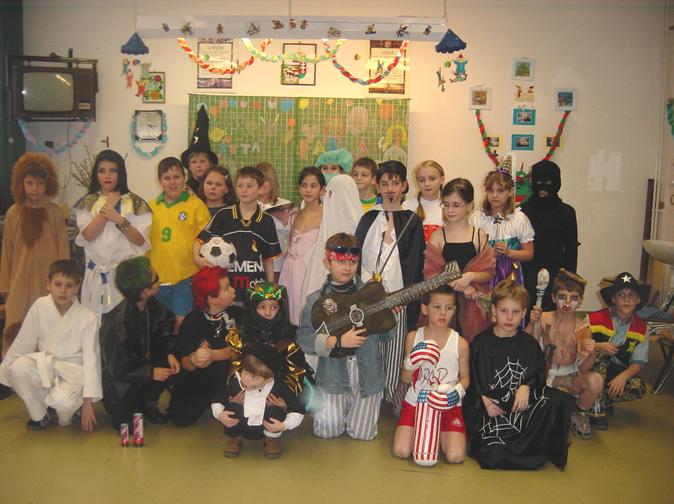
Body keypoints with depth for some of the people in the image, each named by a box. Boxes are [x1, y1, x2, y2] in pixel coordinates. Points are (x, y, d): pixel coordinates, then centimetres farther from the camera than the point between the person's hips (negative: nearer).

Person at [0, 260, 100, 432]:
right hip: (45, 364, 3)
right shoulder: (40, 307, -9)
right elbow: (22, 343, -1)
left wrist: (88, 403, -16)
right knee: (19, 367, -28)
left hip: (73, 369, -3)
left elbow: (91, 359, -13)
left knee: (63, 401, -33)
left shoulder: (88, 318, -14)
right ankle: (40, 415, -3)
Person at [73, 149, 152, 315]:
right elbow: (87, 236, -7)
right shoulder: (87, 203, 7)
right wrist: (107, 207, -8)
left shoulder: (135, 202, 1)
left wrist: (118, 218, -15)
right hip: (96, 275, 1)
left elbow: (140, 241, -5)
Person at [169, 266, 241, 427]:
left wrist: (212, 355, -38)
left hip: (227, 375, 0)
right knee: (181, 418, -10)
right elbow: (185, 364, -17)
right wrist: (193, 359, -41)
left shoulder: (236, 313, -14)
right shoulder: (192, 321, -16)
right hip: (196, 378, 0)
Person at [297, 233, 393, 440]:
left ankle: (356, 407, 37)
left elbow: (384, 336, 1)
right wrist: (338, 342, -22)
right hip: (334, 375, 0)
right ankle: (342, 406, 35)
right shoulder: (317, 300, -6)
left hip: (367, 374, 1)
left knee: (362, 433, 5)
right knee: (327, 431, 4)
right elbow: (304, 338, -13)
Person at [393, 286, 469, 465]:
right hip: (416, 402, 1)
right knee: (401, 451, -15)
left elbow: (465, 378, 6)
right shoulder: (413, 337, -1)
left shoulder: (460, 343, -4)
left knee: (455, 456, -18)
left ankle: (439, 435, 15)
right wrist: (411, 363, -17)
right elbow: (406, 378, 5)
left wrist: (457, 391, -16)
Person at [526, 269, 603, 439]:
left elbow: (583, 369, -7)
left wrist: (591, 354, -29)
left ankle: (580, 413, 2)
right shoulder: (544, 319, -6)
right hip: (549, 376, -1)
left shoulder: (582, 327, -5)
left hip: (573, 377, 1)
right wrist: (532, 323, -24)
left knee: (596, 380, -29)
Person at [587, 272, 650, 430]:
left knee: (638, 387, -25)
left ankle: (598, 402, -4)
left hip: (618, 372, 3)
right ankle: (596, 410, -27)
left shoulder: (641, 328, -3)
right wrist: (599, 347, -30)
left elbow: (638, 362, -6)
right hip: (591, 368, -3)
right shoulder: (595, 319, -15)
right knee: (600, 355, -34)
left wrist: (623, 376, -25)